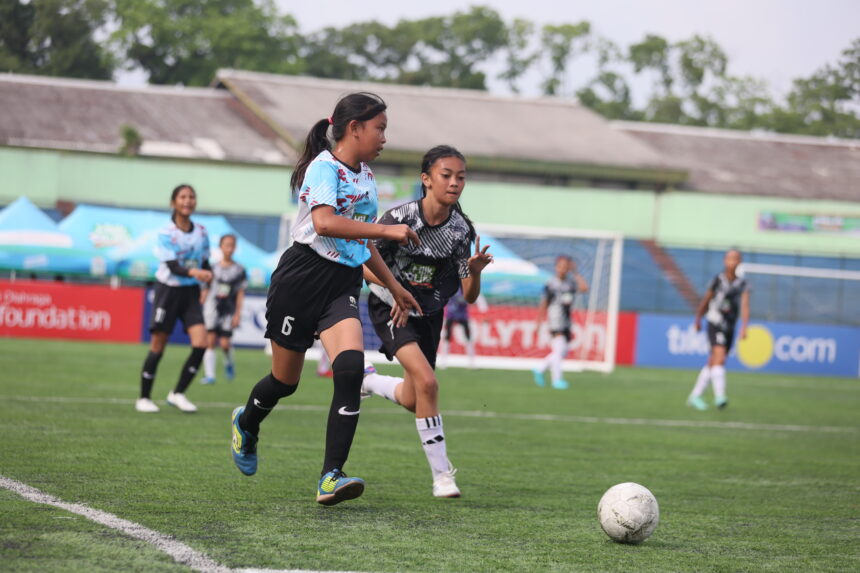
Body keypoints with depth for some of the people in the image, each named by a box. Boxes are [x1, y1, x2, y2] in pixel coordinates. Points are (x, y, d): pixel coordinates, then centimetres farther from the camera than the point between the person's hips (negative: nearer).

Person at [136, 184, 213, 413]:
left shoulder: (201, 232, 4)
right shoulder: (166, 233, -11)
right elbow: (172, 265, -21)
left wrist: (207, 274, -9)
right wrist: (192, 272, -39)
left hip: (191, 292, 4)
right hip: (168, 290, -4)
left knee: (200, 343, -11)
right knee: (158, 347, -1)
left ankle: (178, 394, 3)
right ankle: (144, 398, 12)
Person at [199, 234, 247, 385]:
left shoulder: (239, 270, 3)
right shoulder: (213, 269, 5)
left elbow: (240, 294, 3)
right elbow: (205, 291, 10)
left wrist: (238, 314, -2)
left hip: (228, 311, -1)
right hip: (212, 308, 1)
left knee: (225, 343, -6)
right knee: (210, 340, -7)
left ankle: (228, 363, 26)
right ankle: (209, 375, -5)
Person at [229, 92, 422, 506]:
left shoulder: (365, 177, 14)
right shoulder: (325, 167, -11)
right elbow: (324, 222, -29)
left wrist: (394, 287, 27)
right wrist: (387, 231, -27)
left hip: (343, 286, 6)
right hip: (302, 279, -6)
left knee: (351, 369, -19)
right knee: (285, 380, 8)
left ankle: (331, 479, -22)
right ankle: (247, 423, 44)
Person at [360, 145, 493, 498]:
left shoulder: (462, 231, -12)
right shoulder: (400, 218, -21)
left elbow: (469, 296, -10)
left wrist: (474, 272, -31)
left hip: (429, 314, 5)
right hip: (391, 309, -5)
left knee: (413, 401, 10)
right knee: (427, 381, -24)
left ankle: (370, 381, 44)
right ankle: (442, 475, -17)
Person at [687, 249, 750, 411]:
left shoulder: (742, 284, 1)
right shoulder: (718, 280, -6)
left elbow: (745, 306, -10)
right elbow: (705, 301, 6)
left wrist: (744, 327, -24)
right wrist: (698, 320, 16)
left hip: (729, 328, 4)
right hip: (715, 323, -4)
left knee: (713, 364, 10)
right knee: (719, 356, -22)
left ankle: (695, 396, 21)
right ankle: (719, 396, -31)